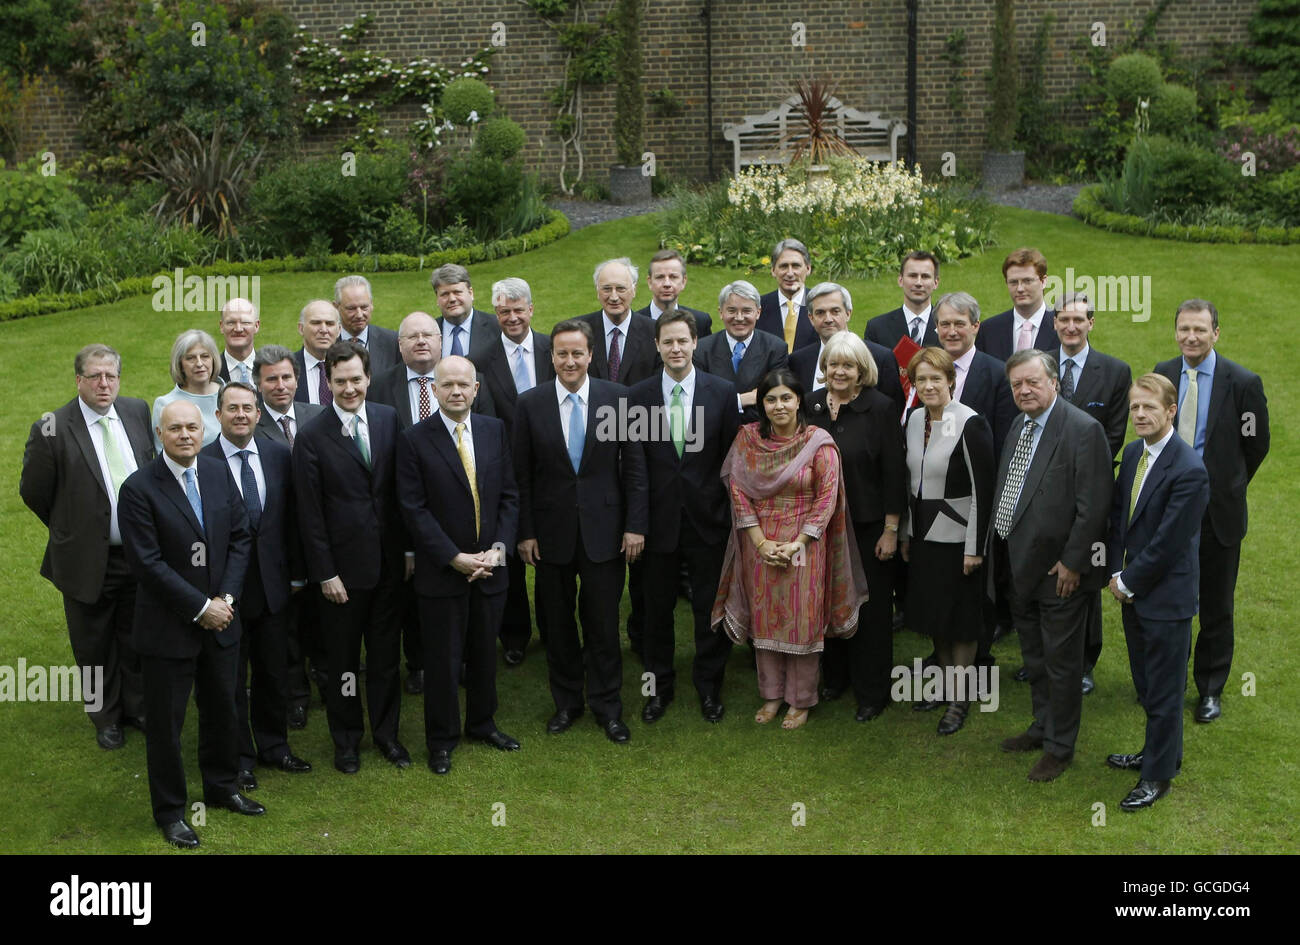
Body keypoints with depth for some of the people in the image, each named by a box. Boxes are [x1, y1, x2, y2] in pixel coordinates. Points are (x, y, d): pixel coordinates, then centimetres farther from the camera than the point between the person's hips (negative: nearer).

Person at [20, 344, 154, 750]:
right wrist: (71, 530, 3)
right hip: (88, 561, -3)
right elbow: (33, 491, -6)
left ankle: (137, 706, 41)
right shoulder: (52, 430, -17)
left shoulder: (138, 411, -3)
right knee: (94, 647, 14)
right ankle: (105, 717, 35)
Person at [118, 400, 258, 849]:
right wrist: (199, 608, -17)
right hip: (168, 625, -5)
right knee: (165, 722, 7)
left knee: (223, 708, 18)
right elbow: (147, 563, -17)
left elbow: (240, 537, 4)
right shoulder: (139, 488, -15)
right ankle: (169, 811, 23)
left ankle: (221, 786, 39)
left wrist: (226, 598, -8)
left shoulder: (220, 473, 2)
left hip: (220, 617, 5)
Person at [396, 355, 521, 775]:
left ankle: (482, 723, 36)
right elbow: (415, 508, -11)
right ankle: (442, 739, 22)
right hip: (441, 569, -4)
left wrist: (499, 547, -8)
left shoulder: (495, 430, 4)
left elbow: (509, 495, 5)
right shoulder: (414, 439, -9)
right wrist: (455, 558, -15)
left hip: (489, 567, 4)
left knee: (485, 651, 16)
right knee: (442, 658, 6)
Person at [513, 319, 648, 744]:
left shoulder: (616, 398, -2)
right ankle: (566, 702, 28)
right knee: (557, 624, 11)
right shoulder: (530, 404, -2)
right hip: (552, 532, 1)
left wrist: (635, 525, -4)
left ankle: (607, 706, 21)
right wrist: (525, 532, -2)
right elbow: (522, 475, 1)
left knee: (603, 622, 6)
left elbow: (633, 466, 0)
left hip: (603, 529, -1)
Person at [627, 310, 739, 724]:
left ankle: (709, 685, 29)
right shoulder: (638, 396, -2)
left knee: (710, 608, 10)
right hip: (660, 518, 0)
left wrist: (732, 514, -2)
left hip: (708, 518, 0)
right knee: (658, 607, 12)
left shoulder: (723, 391, -3)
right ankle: (660, 686, 29)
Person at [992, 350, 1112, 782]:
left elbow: (1093, 506, -20)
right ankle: (1042, 726, 40)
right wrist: (1002, 543, 9)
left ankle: (1059, 747, 21)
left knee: (1061, 662, 6)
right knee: (1034, 658, 22)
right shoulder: (1018, 426, 9)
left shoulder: (1083, 430, -18)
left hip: (1061, 571, -8)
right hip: (1021, 567, 8)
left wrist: (1072, 563, -19)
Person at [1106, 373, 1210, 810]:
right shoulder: (1133, 453, 4)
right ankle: (1159, 751, 39)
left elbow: (1167, 542, -21)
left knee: (1163, 690, 7)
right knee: (1146, 684, 21)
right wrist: (1116, 573, 2)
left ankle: (1158, 774, 21)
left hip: (1167, 597, -8)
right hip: (1133, 592, 8)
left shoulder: (1190, 471, -22)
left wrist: (1129, 582, -11)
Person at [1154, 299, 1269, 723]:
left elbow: (1256, 445, 0)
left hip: (1217, 512, -3)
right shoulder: (1162, 374, 0)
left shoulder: (1243, 382, -11)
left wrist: (1225, 487, 7)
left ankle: (1210, 689, 24)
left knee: (1216, 606, 9)